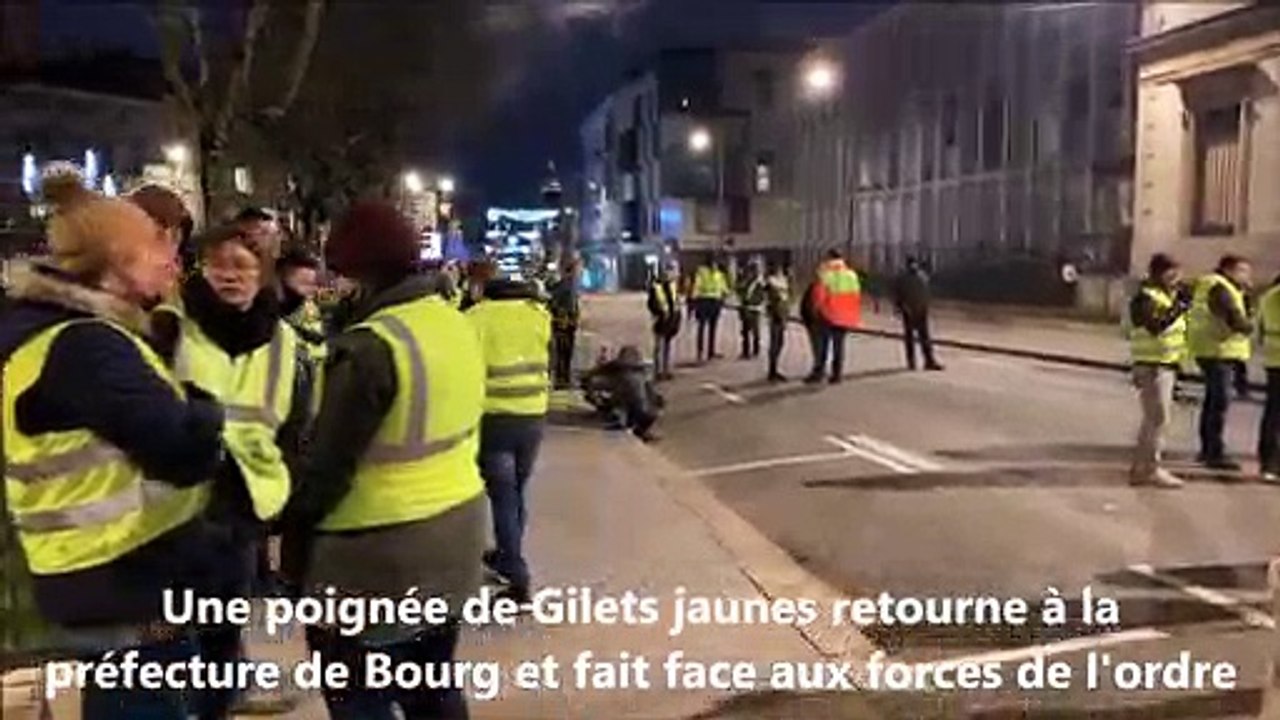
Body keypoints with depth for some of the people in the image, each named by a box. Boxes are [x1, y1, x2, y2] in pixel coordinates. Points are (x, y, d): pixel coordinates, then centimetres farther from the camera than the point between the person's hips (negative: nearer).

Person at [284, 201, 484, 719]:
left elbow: (328, 466, -17)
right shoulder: (458, 326, 4)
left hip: (379, 554, -8)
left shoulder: (369, 347, -22)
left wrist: (295, 532, -2)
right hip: (453, 533, 8)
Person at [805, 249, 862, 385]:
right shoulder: (851, 274, 9)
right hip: (845, 316, 4)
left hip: (828, 314, -4)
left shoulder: (825, 273, -7)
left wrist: (816, 307, 6)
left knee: (822, 344, 0)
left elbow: (819, 292, -10)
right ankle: (837, 374, 8)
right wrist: (854, 316, 15)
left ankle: (818, 373, -3)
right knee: (839, 344, 10)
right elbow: (857, 296, 9)